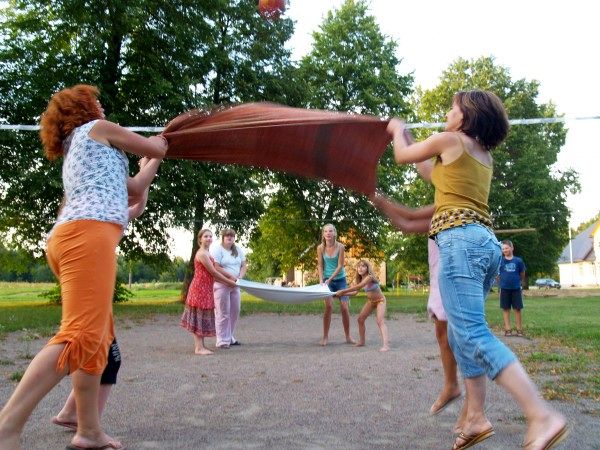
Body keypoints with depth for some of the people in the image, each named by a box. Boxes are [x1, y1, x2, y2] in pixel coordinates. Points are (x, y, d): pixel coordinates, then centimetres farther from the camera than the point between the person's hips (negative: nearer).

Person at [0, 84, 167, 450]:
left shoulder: (76, 155, 36)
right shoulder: (96, 128, 13)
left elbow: (135, 187, 37)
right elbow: (156, 149, 16)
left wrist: (155, 159, 50)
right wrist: (159, 143, 39)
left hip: (70, 237, 10)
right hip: (88, 234, -10)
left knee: (100, 339, 11)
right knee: (81, 335, -21)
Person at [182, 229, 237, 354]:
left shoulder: (206, 253, 15)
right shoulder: (202, 254, -16)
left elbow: (212, 274, 15)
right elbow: (213, 272, -15)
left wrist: (226, 282, 11)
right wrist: (229, 282, -7)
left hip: (205, 289, 10)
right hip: (200, 288, -10)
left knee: (203, 317, 12)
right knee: (199, 317, -5)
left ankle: (200, 345, 18)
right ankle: (199, 348, -2)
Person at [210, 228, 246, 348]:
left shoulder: (238, 249, 12)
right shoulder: (217, 249, -8)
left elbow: (243, 265, 11)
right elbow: (216, 267, -16)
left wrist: (240, 277, -8)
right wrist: (230, 276, -19)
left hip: (235, 285, 7)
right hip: (221, 285, -7)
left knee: (234, 312, 10)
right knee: (223, 313, -5)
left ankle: (230, 338, 22)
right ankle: (222, 341, 2)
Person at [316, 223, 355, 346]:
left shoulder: (340, 246, -13)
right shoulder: (320, 248, -8)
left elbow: (340, 266, -13)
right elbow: (320, 266, -3)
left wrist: (330, 279, -18)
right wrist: (321, 280, -13)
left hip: (340, 279, 0)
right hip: (327, 280, 0)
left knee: (344, 307, 0)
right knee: (329, 306, -14)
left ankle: (348, 337, 14)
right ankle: (325, 336, -2)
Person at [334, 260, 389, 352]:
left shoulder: (369, 277, -29)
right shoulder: (360, 279, -3)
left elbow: (358, 287, -39)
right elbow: (355, 292, -4)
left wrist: (343, 291, -39)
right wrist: (342, 294, -13)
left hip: (380, 300, -8)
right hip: (370, 301, 8)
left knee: (380, 321, -24)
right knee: (360, 319, 7)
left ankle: (385, 344, -33)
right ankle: (361, 341, 20)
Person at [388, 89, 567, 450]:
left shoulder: (450, 140, 2)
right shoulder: (485, 155, 24)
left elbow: (403, 155, 15)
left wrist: (398, 130, 35)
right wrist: (418, 149, 48)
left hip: (461, 240, -9)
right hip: (486, 243, 9)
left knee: (472, 333, -17)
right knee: (462, 333, 13)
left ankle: (543, 416, -26)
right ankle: (477, 418, 11)